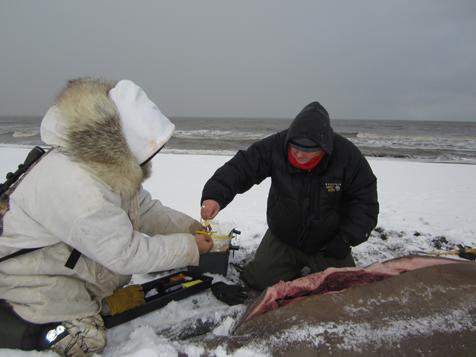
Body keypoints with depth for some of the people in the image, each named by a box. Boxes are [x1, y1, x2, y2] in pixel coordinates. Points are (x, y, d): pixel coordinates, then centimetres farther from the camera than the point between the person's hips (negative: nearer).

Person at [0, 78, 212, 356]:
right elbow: (126, 253, -29)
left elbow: (145, 209, 3)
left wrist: (188, 227, -9)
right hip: (32, 278, -8)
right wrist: (189, 247, -21)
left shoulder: (112, 163, -7)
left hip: (80, 270, 8)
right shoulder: (73, 185, -35)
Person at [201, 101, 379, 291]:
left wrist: (346, 239, -17)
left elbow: (365, 201, -13)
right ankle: (295, 265, 26)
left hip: (328, 243, 0)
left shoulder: (347, 154, -22)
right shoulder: (275, 146, -21)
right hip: (281, 238, 1)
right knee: (259, 280, -4)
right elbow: (240, 167, -22)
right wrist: (215, 195, -40)